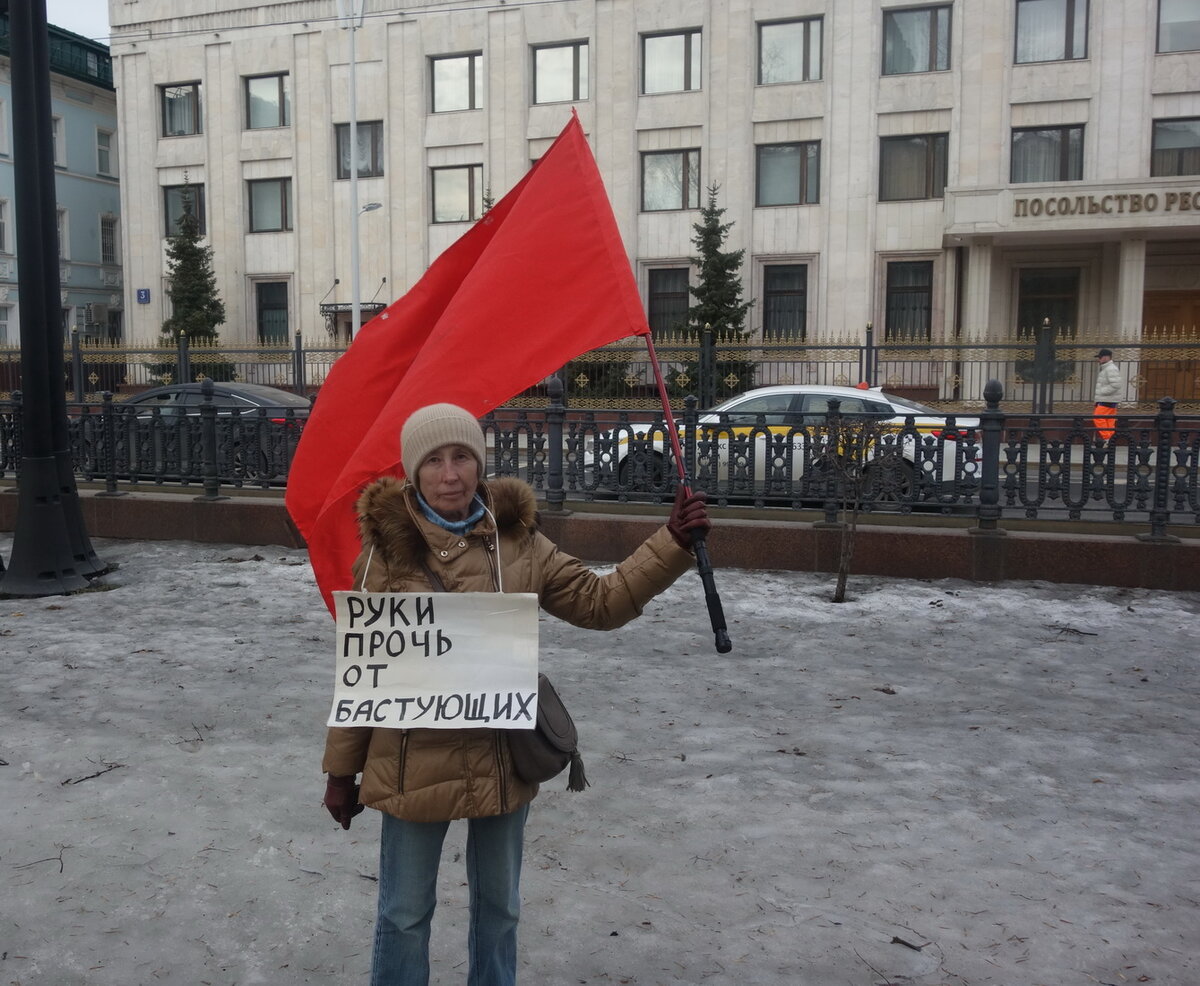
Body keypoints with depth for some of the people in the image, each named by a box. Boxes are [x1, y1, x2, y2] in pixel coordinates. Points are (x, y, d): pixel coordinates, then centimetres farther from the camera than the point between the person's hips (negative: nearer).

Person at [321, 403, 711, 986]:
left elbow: (600, 602, 0)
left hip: (503, 762, 3)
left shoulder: (518, 541, -4)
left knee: (499, 909, 22)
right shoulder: (387, 548, -10)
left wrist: (673, 543, -9)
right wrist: (341, 770, 0)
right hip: (415, 766, -2)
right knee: (405, 915, 14)